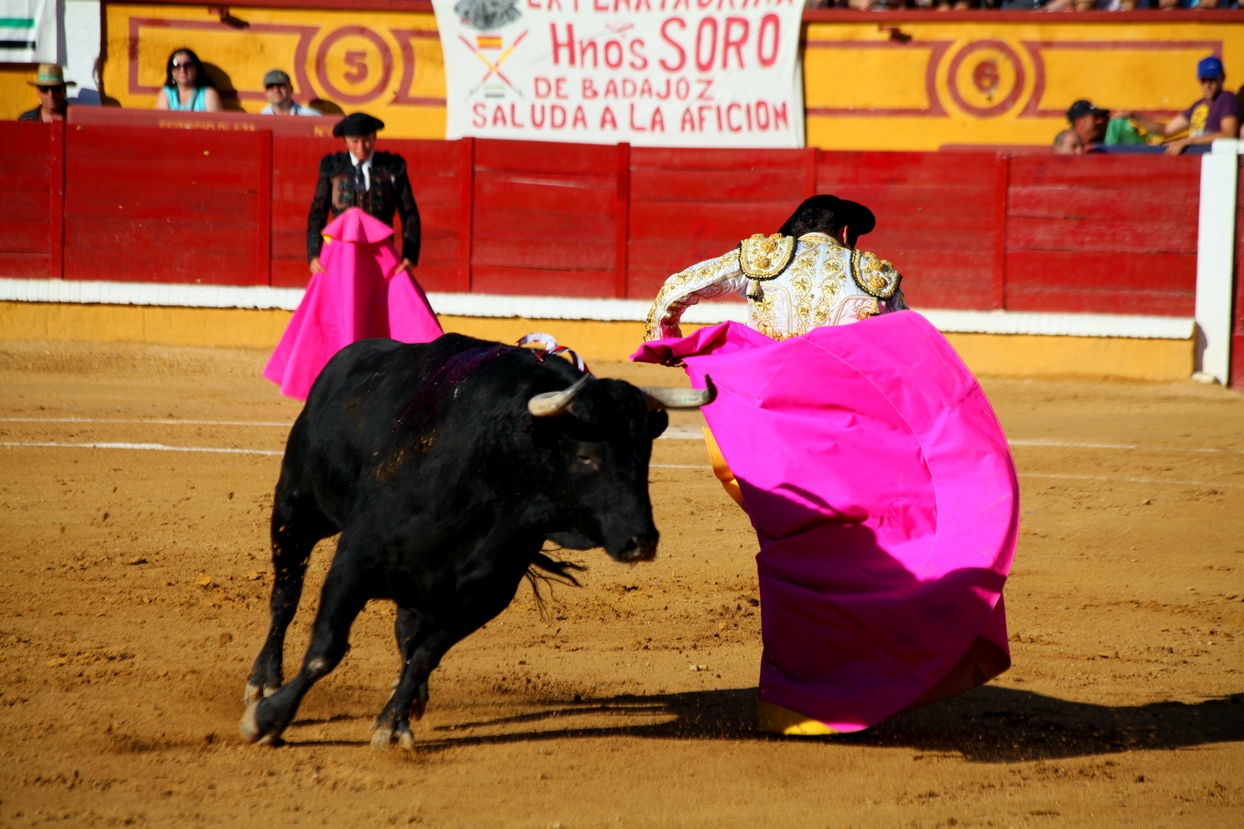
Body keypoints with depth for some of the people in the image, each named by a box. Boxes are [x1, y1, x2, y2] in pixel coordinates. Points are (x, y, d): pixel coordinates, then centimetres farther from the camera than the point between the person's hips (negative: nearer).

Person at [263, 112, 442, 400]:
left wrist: (410, 256, -4)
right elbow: (316, 213, 7)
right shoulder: (332, 167, 4)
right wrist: (313, 256, -2)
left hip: (382, 257, 0)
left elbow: (410, 214, 6)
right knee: (330, 322, -5)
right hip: (339, 255, 0)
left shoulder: (393, 168, 3)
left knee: (415, 321, -9)